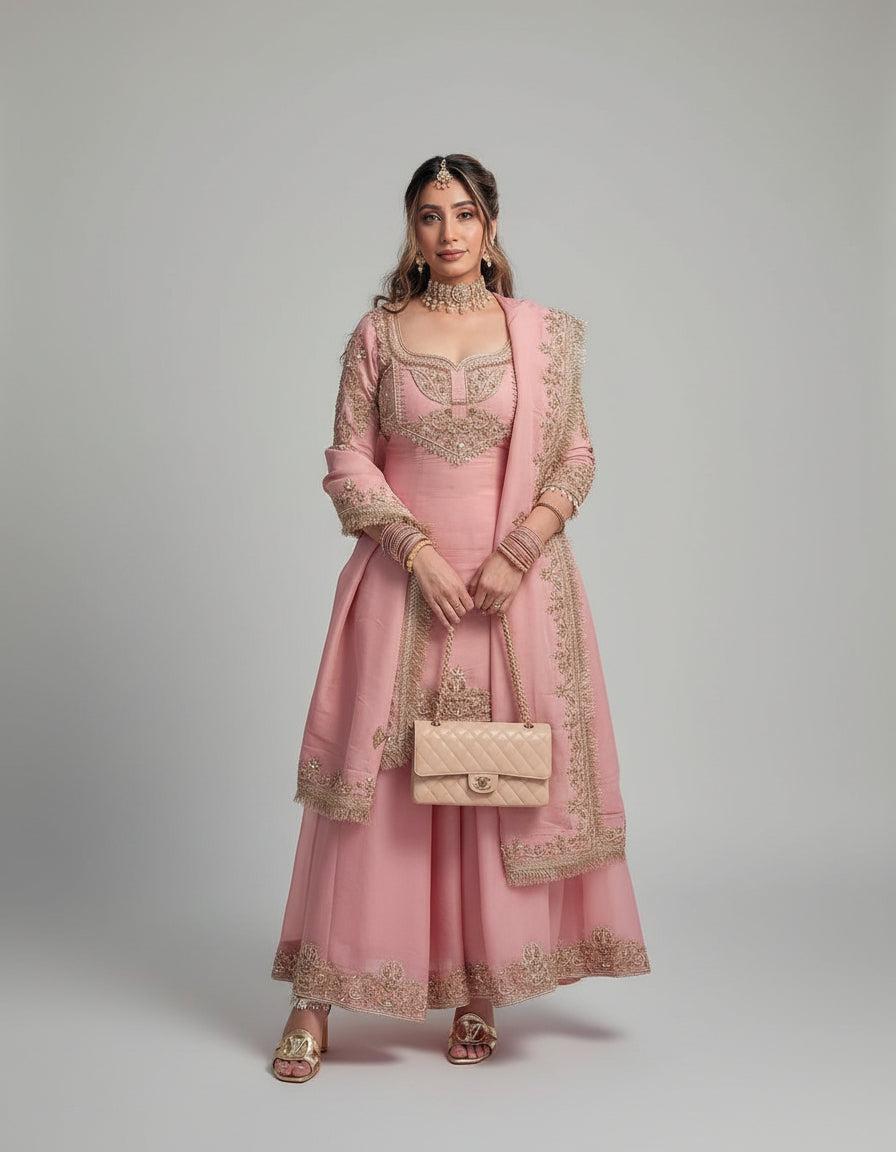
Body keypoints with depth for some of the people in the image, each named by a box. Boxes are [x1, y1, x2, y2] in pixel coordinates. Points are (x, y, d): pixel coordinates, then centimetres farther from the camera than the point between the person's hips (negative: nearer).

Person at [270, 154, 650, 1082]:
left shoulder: (543, 334, 4)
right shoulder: (377, 334, 3)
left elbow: (576, 460, 2)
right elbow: (347, 461, 1)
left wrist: (514, 555, -11)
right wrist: (420, 550, -12)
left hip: (516, 583, 1)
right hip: (401, 582, 0)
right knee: (371, 783, 1)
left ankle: (480, 993, 18)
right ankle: (315, 1001, 10)